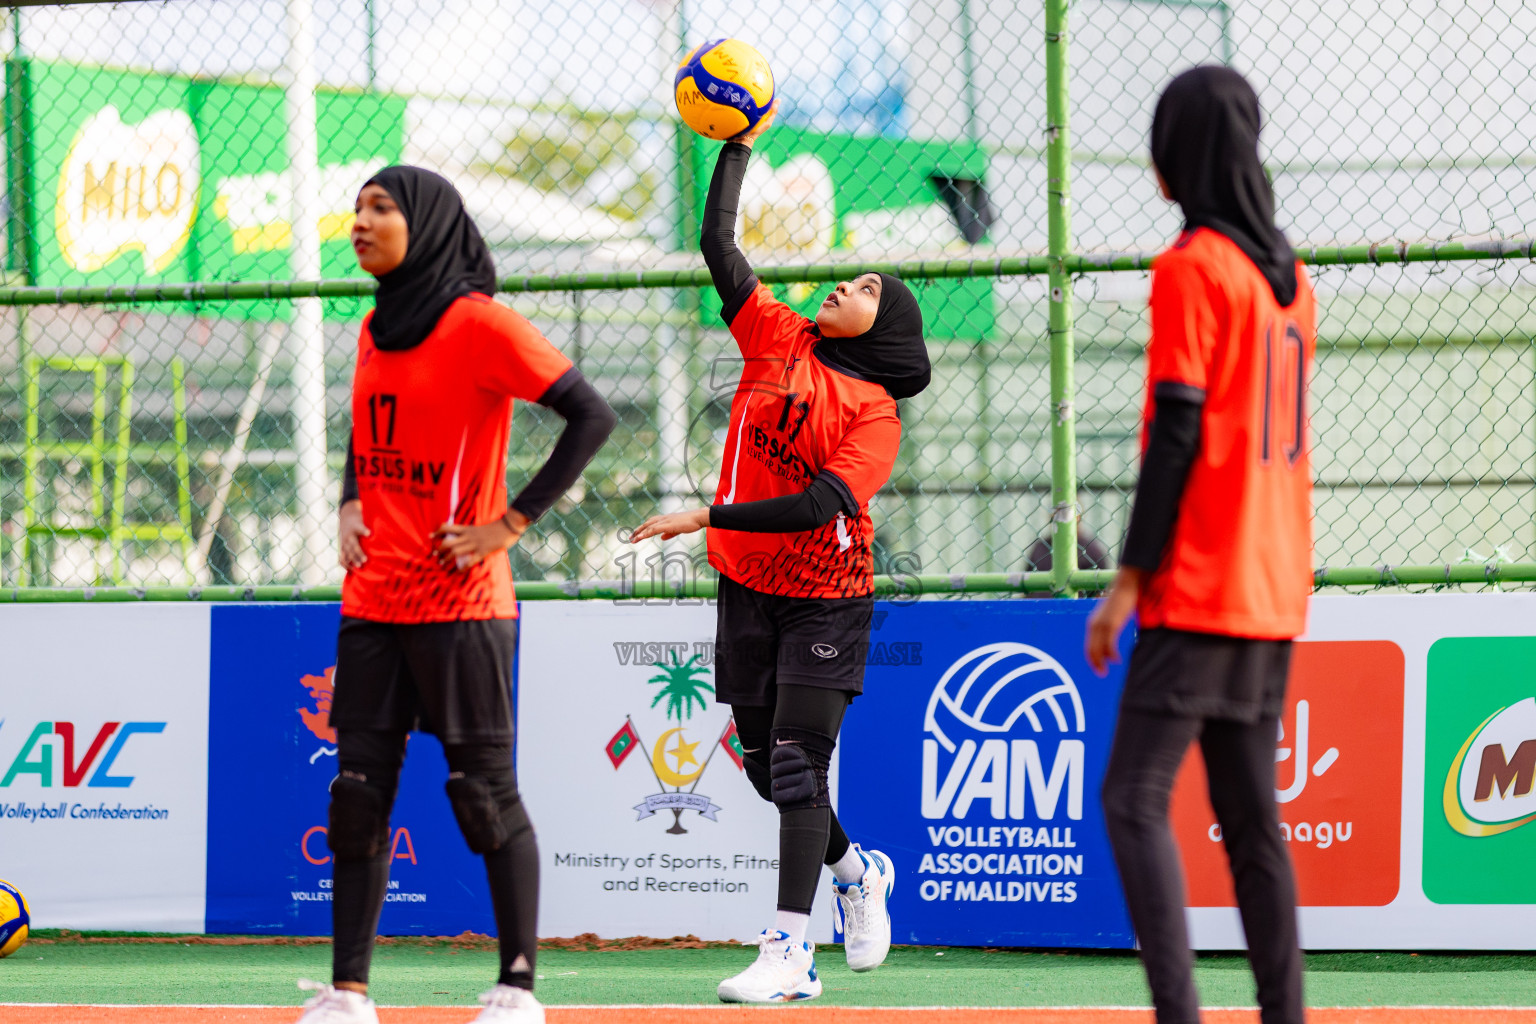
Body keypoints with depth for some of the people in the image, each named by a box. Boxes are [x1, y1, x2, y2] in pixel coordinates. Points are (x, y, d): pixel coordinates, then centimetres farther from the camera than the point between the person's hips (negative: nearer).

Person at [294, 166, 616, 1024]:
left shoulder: (479, 324, -10)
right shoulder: (377, 328, 13)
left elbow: (593, 416, -15)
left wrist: (513, 521, -16)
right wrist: (352, 505, 10)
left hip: (460, 600, -7)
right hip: (373, 597, 7)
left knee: (484, 790, -3)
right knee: (358, 788, 4)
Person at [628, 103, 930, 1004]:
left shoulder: (876, 412, -9)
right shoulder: (778, 339, 5)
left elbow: (825, 503, -22)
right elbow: (719, 245, 2)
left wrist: (707, 517, -27)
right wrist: (739, 145, -1)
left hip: (827, 599, -5)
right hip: (748, 588, 5)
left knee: (797, 764, -12)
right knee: (765, 765, 11)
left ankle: (790, 952, -13)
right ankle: (855, 870, 37)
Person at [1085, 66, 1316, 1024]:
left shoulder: (1192, 268, -10)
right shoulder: (1290, 276, 15)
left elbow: (1177, 433, -14)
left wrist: (1130, 579, -12)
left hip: (1198, 585, -8)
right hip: (1274, 588, 9)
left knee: (1134, 799, -11)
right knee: (1251, 815, 11)